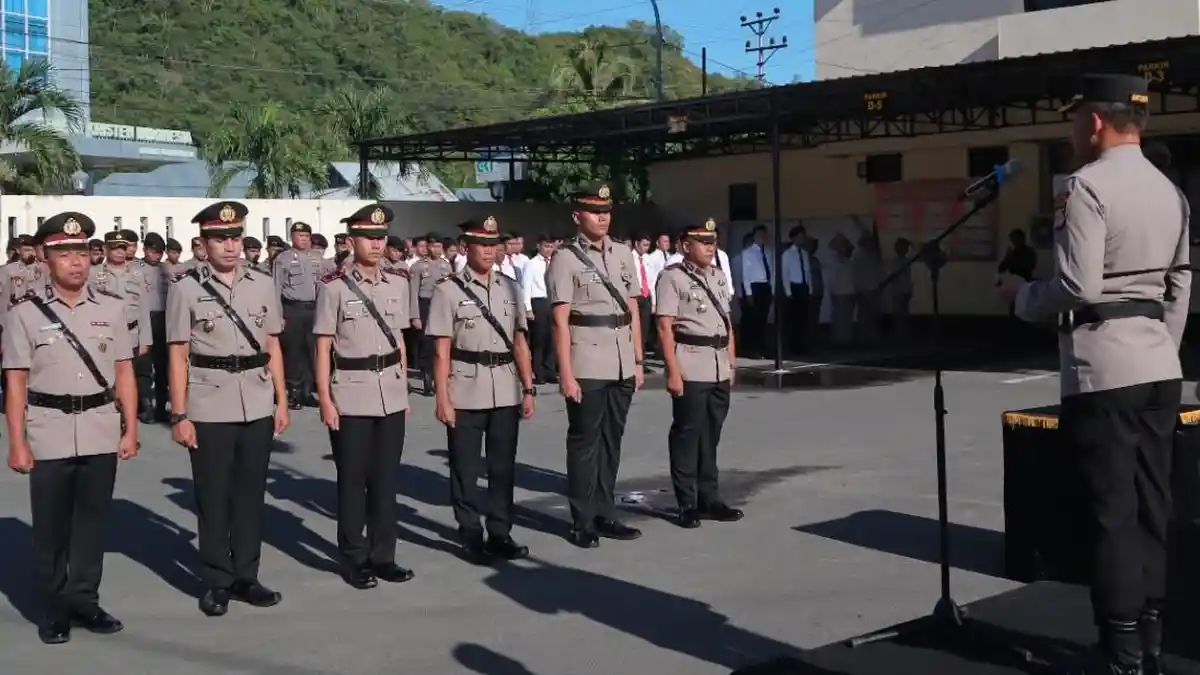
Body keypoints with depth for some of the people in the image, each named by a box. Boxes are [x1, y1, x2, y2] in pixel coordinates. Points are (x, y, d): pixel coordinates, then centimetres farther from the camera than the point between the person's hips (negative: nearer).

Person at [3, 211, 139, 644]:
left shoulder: (111, 308, 4)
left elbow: (124, 372, 7)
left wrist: (131, 429, 3)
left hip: (101, 432, 2)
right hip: (49, 434, -2)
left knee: (93, 521, 11)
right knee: (51, 527, 8)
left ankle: (84, 601, 24)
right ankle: (55, 608, 21)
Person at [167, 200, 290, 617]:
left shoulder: (262, 285, 7)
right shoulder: (185, 288, -2)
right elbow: (177, 355, -3)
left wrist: (281, 401, 8)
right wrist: (179, 415, -7)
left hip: (257, 405, 3)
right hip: (209, 407, -3)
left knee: (251, 493, 9)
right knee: (213, 497, 5)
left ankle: (246, 576, 21)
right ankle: (217, 582, 16)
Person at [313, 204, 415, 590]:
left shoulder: (398, 283, 7)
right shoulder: (333, 287, -7)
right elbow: (323, 347, -6)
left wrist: (405, 392, 14)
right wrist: (325, 400, -10)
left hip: (391, 394, 4)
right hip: (351, 395, -4)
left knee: (385, 478, 9)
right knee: (352, 480, 4)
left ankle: (383, 556, 19)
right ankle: (355, 560, 13)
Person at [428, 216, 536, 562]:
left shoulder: (510, 287, 9)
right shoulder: (448, 290, -4)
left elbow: (520, 343, 11)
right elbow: (441, 350, -6)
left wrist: (528, 389, 8)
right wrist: (442, 399, -10)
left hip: (506, 392, 4)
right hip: (466, 393, -4)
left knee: (503, 467, 10)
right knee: (466, 469, 5)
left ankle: (500, 533, 21)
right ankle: (471, 536, 16)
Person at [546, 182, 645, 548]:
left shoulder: (623, 254, 12)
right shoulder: (565, 258, -5)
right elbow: (560, 321, -9)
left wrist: (638, 361, 12)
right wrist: (566, 374, -13)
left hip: (622, 366, 5)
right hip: (587, 368, -5)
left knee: (611, 441, 12)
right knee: (584, 443, 3)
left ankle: (605, 515, 22)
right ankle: (583, 522, 11)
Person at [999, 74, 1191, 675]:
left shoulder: (1088, 186, -11)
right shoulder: (1170, 192, 13)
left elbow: (1077, 286, -18)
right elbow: (1179, 287, 15)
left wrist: (1021, 295, -1)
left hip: (1104, 368, -8)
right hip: (1159, 367, 8)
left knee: (1113, 514, -3)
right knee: (1152, 508, 11)